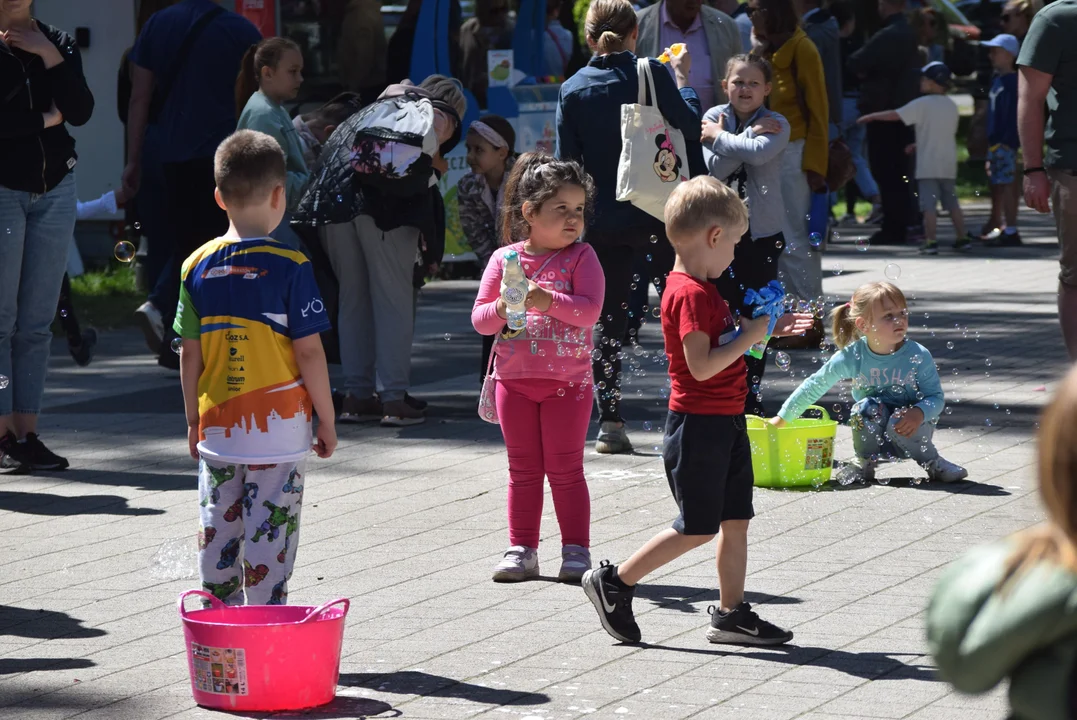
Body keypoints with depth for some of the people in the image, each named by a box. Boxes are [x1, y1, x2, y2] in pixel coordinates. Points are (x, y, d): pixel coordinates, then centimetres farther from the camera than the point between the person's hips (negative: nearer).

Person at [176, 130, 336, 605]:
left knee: (217, 532, 11)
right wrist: (327, 421, -1)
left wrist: (194, 421, 16)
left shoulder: (198, 266, 0)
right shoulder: (289, 267, -12)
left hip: (217, 429, 4)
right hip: (279, 425, -4)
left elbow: (189, 354, 5)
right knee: (271, 531, 1)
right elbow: (308, 352, -11)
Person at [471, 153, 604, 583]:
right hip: (515, 379, 3)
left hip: (568, 380, -3)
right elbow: (480, 319, 3)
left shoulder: (581, 257, -4)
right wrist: (502, 309, -19)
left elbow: (589, 310, -16)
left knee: (565, 468, 1)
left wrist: (548, 300, -29)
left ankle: (576, 550, 8)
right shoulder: (504, 259, 2)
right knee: (523, 469, 9)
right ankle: (522, 549, 16)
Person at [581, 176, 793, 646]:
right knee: (697, 528, -3)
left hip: (725, 422, 10)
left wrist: (769, 327, 19)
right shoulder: (690, 294, -19)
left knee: (735, 520, 10)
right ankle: (613, 583, 6)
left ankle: (731, 613, 16)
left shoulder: (704, 289, 13)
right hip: (698, 426, -10)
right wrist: (748, 338, -18)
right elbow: (701, 365, -26)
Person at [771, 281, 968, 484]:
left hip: (907, 431, -1)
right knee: (867, 407, -28)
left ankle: (932, 461, -4)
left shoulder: (918, 355, -17)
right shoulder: (851, 357, -15)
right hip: (872, 434, 1)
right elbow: (814, 386, -4)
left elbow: (937, 398, -13)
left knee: (898, 423, -32)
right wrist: (782, 418, 0)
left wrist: (919, 413, -36)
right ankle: (865, 462, -3)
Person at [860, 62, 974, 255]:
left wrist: (871, 116, 3)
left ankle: (930, 241, -10)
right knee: (952, 203, 14)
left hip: (928, 166, -6)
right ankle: (962, 238, 14)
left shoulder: (922, 104, -9)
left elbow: (894, 115, -11)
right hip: (949, 165, 6)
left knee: (929, 205, -5)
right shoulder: (952, 106, 11)